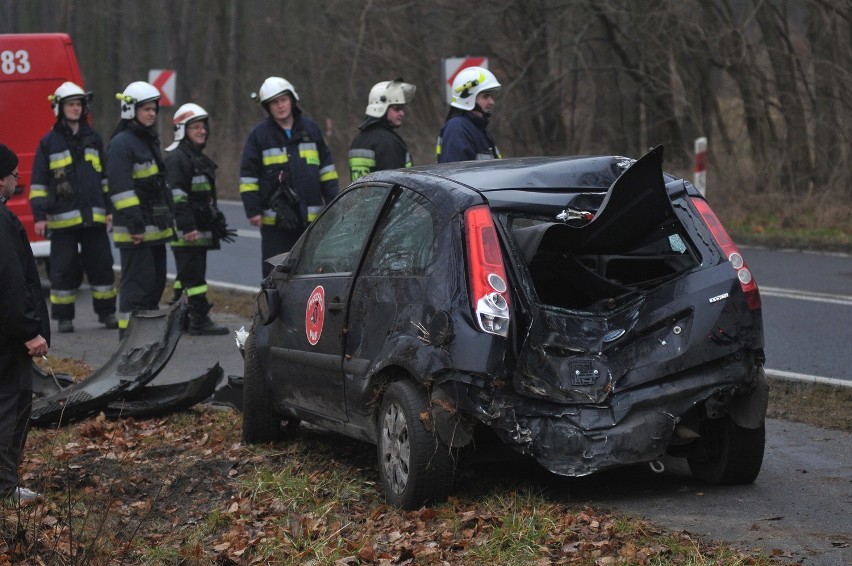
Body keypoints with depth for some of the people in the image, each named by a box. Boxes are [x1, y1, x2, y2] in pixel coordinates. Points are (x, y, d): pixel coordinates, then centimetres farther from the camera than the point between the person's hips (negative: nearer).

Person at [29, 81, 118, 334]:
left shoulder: (93, 139, 12)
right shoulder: (49, 143, 1)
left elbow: (106, 177, 18)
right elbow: (39, 182, 0)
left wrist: (109, 208, 12)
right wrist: (39, 216, -6)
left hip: (94, 216, 3)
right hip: (63, 218, -3)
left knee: (101, 264, 4)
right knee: (64, 268, 0)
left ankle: (107, 312, 14)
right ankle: (64, 316, 8)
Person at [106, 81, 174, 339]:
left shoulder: (150, 140, 19)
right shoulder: (121, 143, -12)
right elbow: (120, 188, -19)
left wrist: (169, 216, 23)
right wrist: (134, 223, -22)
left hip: (155, 227, 10)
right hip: (135, 230, -10)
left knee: (156, 280, 14)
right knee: (138, 281, -10)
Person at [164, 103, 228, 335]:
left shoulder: (200, 158, 20)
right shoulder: (176, 158, -13)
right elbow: (176, 196, -20)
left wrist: (217, 222, 29)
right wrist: (187, 226, -25)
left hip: (199, 229, 10)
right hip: (185, 231, -10)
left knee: (186, 275, 15)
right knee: (194, 275, -10)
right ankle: (200, 320, -10)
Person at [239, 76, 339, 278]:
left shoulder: (311, 129, 8)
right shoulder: (259, 135, -1)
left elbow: (326, 166, 14)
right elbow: (248, 175, 0)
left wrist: (332, 201, 9)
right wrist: (253, 210, -7)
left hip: (311, 216, 3)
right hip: (275, 220, -3)